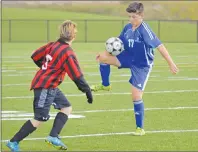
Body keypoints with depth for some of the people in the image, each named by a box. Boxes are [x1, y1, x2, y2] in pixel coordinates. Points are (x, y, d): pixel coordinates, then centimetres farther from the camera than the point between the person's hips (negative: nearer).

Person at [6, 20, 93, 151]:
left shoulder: (52, 45, 5)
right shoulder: (68, 53, -18)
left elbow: (35, 56, 17)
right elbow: (77, 76, -17)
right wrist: (88, 91, -9)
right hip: (46, 87, -9)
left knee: (67, 108, 13)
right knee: (40, 119, -6)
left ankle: (54, 137, 4)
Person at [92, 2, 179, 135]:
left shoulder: (144, 30, -24)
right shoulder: (128, 28, -3)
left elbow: (159, 46, -26)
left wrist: (171, 64, -29)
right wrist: (105, 53, -1)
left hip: (142, 65, -6)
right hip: (129, 58, 6)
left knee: (136, 96, -10)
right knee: (103, 57, -10)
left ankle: (140, 128, 4)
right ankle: (105, 85, 16)